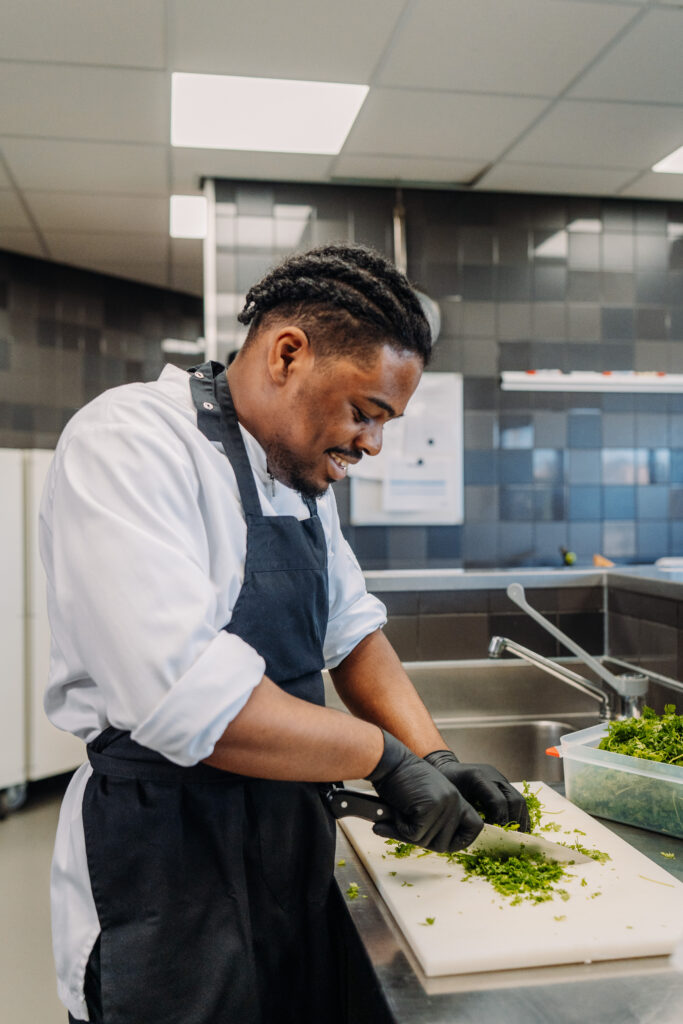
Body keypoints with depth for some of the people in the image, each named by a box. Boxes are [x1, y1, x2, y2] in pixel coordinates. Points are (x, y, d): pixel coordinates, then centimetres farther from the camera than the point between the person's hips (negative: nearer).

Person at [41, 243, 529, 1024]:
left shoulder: (300, 472, 8)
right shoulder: (127, 445, -21)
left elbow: (350, 629, 11)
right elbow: (185, 696, -30)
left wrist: (433, 759, -2)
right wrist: (386, 756, -20)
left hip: (288, 837, 8)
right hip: (166, 862, -8)